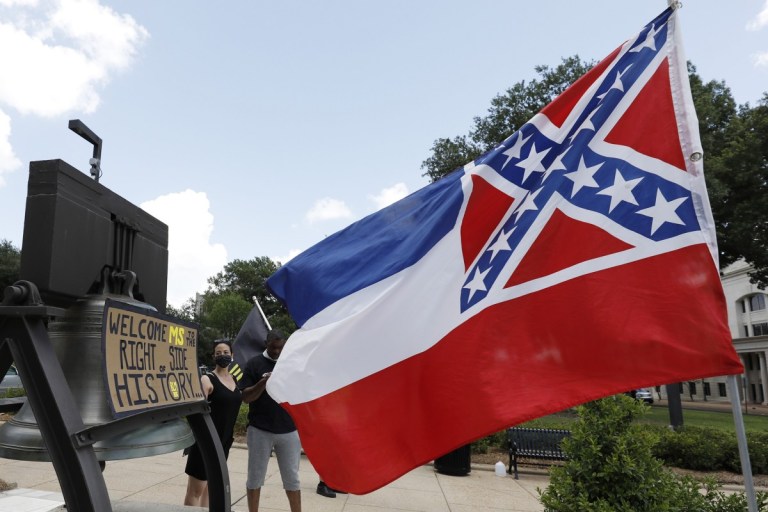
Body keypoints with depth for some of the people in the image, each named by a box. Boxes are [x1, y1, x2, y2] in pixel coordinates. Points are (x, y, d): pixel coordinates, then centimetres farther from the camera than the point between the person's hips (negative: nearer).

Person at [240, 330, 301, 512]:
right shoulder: (254, 364, -1)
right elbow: (246, 397, -5)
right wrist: (263, 382, -20)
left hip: (289, 430, 1)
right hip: (260, 430, -1)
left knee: (292, 478, 8)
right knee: (255, 476, 10)